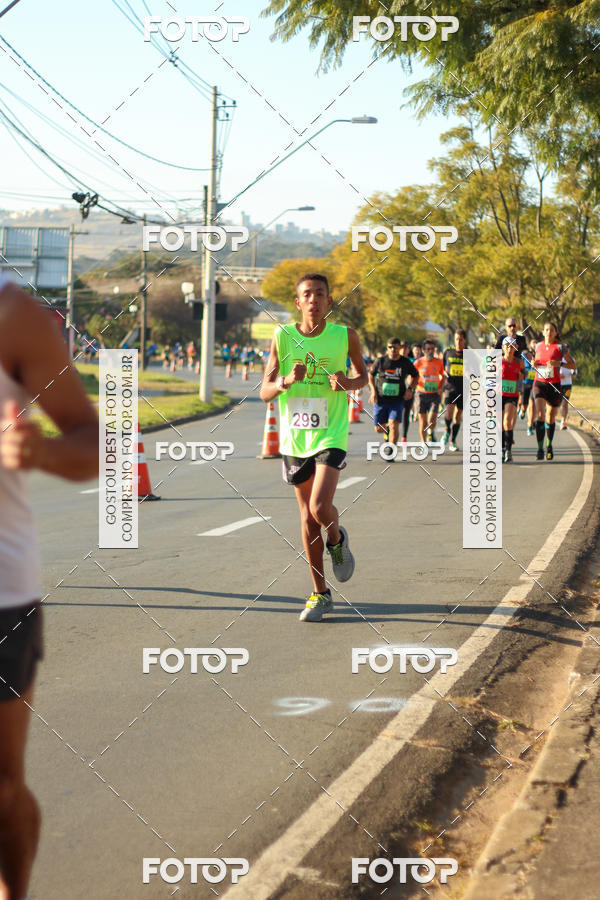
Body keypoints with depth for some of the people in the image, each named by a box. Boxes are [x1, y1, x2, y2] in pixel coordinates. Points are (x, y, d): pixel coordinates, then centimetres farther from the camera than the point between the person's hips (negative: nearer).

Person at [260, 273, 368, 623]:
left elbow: (363, 375, 13)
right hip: (295, 438, 2)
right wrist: (287, 381, -21)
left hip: (331, 434, -2)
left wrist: (347, 383, -10)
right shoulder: (283, 336, -2)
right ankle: (321, 594, 22)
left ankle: (337, 540, 17)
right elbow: (265, 392, 0)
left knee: (320, 508, -20)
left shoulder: (345, 335, -4)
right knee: (307, 518, 9)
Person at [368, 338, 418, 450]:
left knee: (394, 425, -17)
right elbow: (371, 374, 12)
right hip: (380, 399, 1)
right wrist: (373, 390, -1)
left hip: (398, 400, -1)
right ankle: (387, 429, 43)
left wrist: (410, 389, 0)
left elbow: (415, 376, 15)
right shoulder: (381, 361, -3)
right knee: (379, 428, 6)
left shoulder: (405, 362, -1)